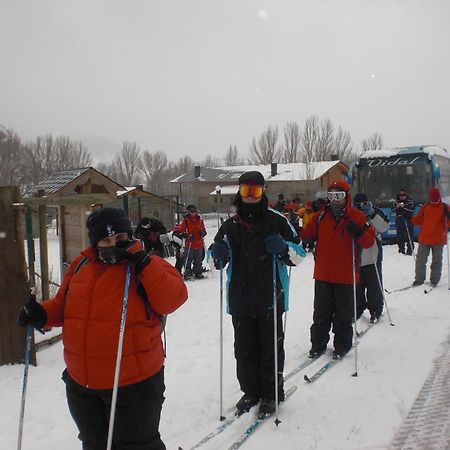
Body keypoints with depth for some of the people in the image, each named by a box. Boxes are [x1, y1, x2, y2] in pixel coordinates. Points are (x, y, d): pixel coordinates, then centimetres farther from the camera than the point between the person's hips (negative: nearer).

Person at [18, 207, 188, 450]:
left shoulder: (148, 267, -10)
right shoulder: (81, 266, 3)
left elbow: (173, 298, -23)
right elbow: (62, 305, 15)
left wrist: (143, 264, -30)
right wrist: (42, 314, -5)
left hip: (134, 382, -5)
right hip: (81, 382, 5)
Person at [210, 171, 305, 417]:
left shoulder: (277, 221, -1)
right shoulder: (230, 226, 7)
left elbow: (298, 254, 0)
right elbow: (219, 261, 15)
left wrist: (282, 247, -20)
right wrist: (218, 255, -9)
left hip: (270, 297, -3)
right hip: (240, 298, 3)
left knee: (271, 347, 7)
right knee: (244, 348, 12)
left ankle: (271, 393, 23)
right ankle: (250, 391, 29)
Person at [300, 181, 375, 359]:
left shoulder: (357, 217, -3)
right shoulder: (320, 216, 6)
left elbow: (369, 241, -6)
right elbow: (308, 234, 10)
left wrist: (358, 232, -25)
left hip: (345, 276, -3)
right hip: (323, 274, 3)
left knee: (343, 314, 9)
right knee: (321, 313, 12)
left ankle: (342, 345, 24)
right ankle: (318, 344, 24)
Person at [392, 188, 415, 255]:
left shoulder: (410, 201, 0)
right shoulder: (397, 202, 11)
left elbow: (412, 209, -14)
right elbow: (393, 210, 3)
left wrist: (404, 206, -24)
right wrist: (397, 206, -16)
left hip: (408, 221, -4)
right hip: (399, 221, 4)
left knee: (409, 237, -6)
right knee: (400, 237, 9)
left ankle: (410, 250, -2)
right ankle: (401, 249, 23)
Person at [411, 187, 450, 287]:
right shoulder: (425, 207, 4)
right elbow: (419, 220, 10)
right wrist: (411, 218, -6)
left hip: (438, 240, -2)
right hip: (424, 239, 2)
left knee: (437, 261, 7)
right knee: (420, 260, 6)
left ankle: (434, 280, 18)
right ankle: (419, 279, 19)